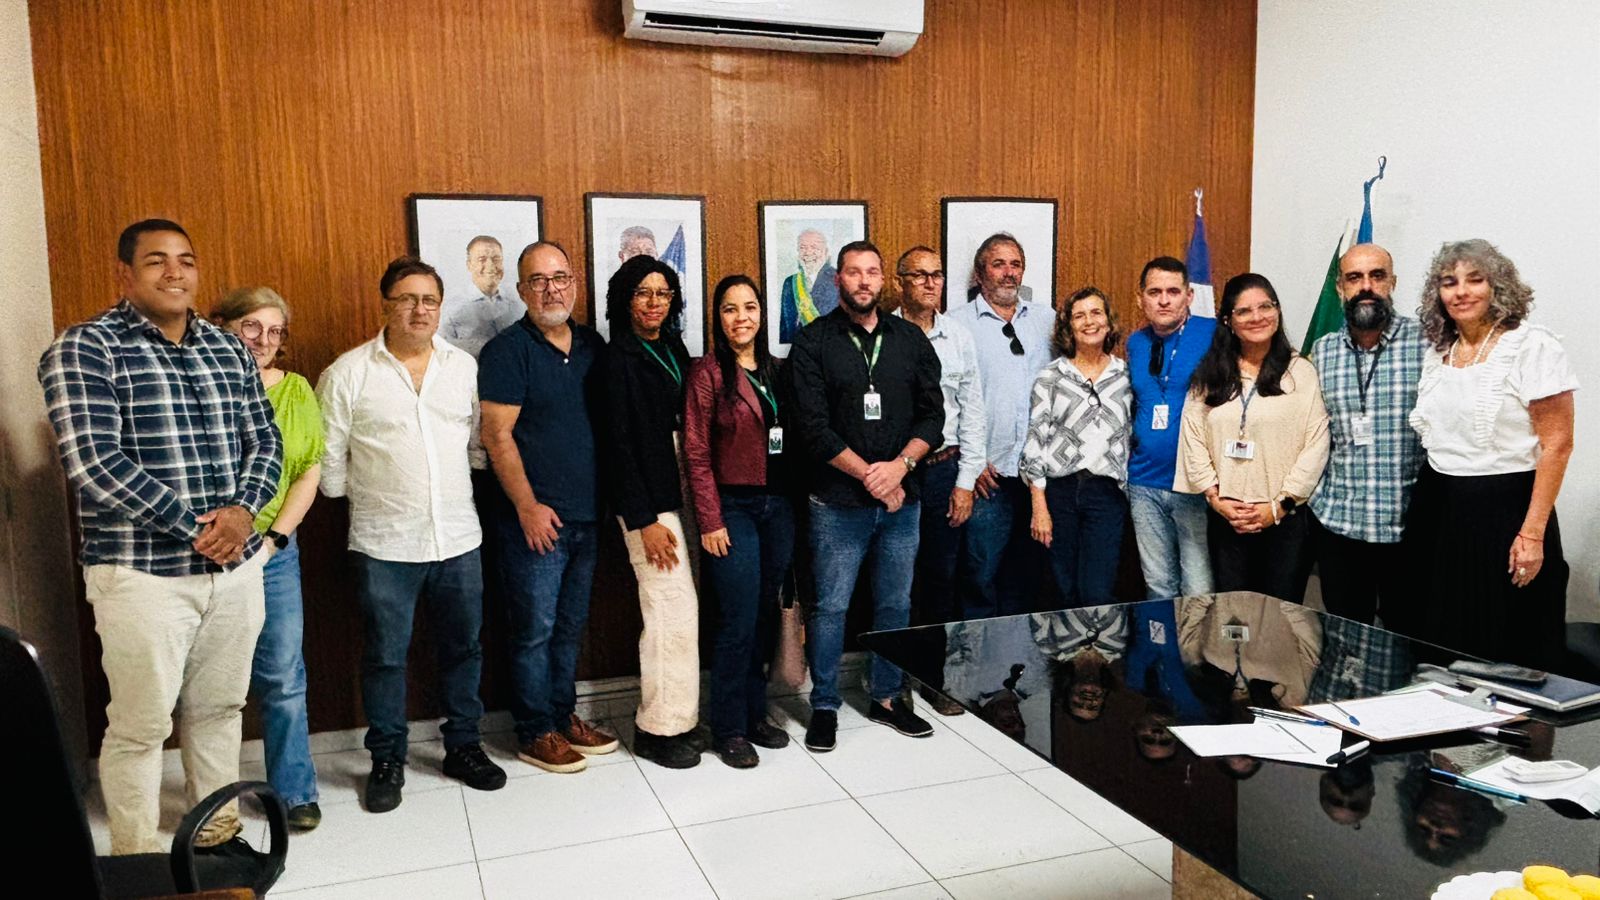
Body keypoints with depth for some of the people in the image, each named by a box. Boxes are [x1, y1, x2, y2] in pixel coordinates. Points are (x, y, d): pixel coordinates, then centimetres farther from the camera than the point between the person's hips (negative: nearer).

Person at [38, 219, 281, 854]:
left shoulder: (227, 348, 9)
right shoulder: (84, 349, -8)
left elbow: (264, 439, 10)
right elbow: (93, 463, -17)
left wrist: (242, 509, -9)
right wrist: (194, 526, -16)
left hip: (236, 564, 5)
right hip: (144, 572, -5)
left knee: (219, 708, 16)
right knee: (140, 727, 5)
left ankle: (218, 836, 33)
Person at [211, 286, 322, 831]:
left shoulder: (295, 391, 5)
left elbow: (309, 473, 5)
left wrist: (274, 536, -3)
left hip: (273, 554, 2)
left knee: (283, 679, 5)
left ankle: (295, 791, 19)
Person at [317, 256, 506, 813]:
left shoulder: (464, 367, 5)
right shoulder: (348, 373, -5)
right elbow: (329, 459, 0)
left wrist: (457, 492, 6)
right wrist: (367, 496, 6)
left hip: (458, 538, 3)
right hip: (384, 544, -3)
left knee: (463, 647, 12)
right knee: (385, 656, 7)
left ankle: (463, 746, 29)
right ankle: (387, 760, 23)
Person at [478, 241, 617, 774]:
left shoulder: (592, 345, 9)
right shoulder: (507, 351, -9)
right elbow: (498, 436, -13)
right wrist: (528, 506, -15)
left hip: (586, 515, 6)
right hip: (536, 518, -6)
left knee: (571, 625, 15)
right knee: (534, 628, 2)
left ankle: (564, 716, 29)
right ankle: (534, 733, 15)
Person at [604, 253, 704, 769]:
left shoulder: (673, 348, 13)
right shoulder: (620, 359, -8)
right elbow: (621, 444, -12)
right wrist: (644, 521, -14)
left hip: (684, 495, 7)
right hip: (650, 503, -7)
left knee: (678, 612, 10)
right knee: (674, 615, -4)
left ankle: (674, 716, 24)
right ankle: (661, 728, 10)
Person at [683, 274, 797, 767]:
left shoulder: (776, 371, 10)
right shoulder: (708, 373, -7)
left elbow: (789, 442, 12)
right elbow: (697, 454, -9)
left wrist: (794, 503, 6)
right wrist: (709, 521, -13)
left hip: (778, 505, 6)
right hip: (733, 508, -5)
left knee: (765, 616, 11)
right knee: (739, 620, -3)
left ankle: (755, 713, 25)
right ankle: (728, 728, 12)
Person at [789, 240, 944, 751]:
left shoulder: (910, 339, 8)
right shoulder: (813, 343, -3)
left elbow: (932, 414, 5)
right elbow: (813, 425, -10)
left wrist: (900, 465, -11)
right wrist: (868, 474, -13)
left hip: (902, 500, 4)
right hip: (838, 502, -3)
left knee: (896, 604, 13)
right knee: (830, 608, 3)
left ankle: (886, 698, 29)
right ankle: (825, 707, 18)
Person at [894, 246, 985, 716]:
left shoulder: (959, 338, 6)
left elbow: (973, 412, 8)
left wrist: (965, 481, 4)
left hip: (946, 469, 3)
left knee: (941, 577, 10)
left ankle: (933, 676, 24)